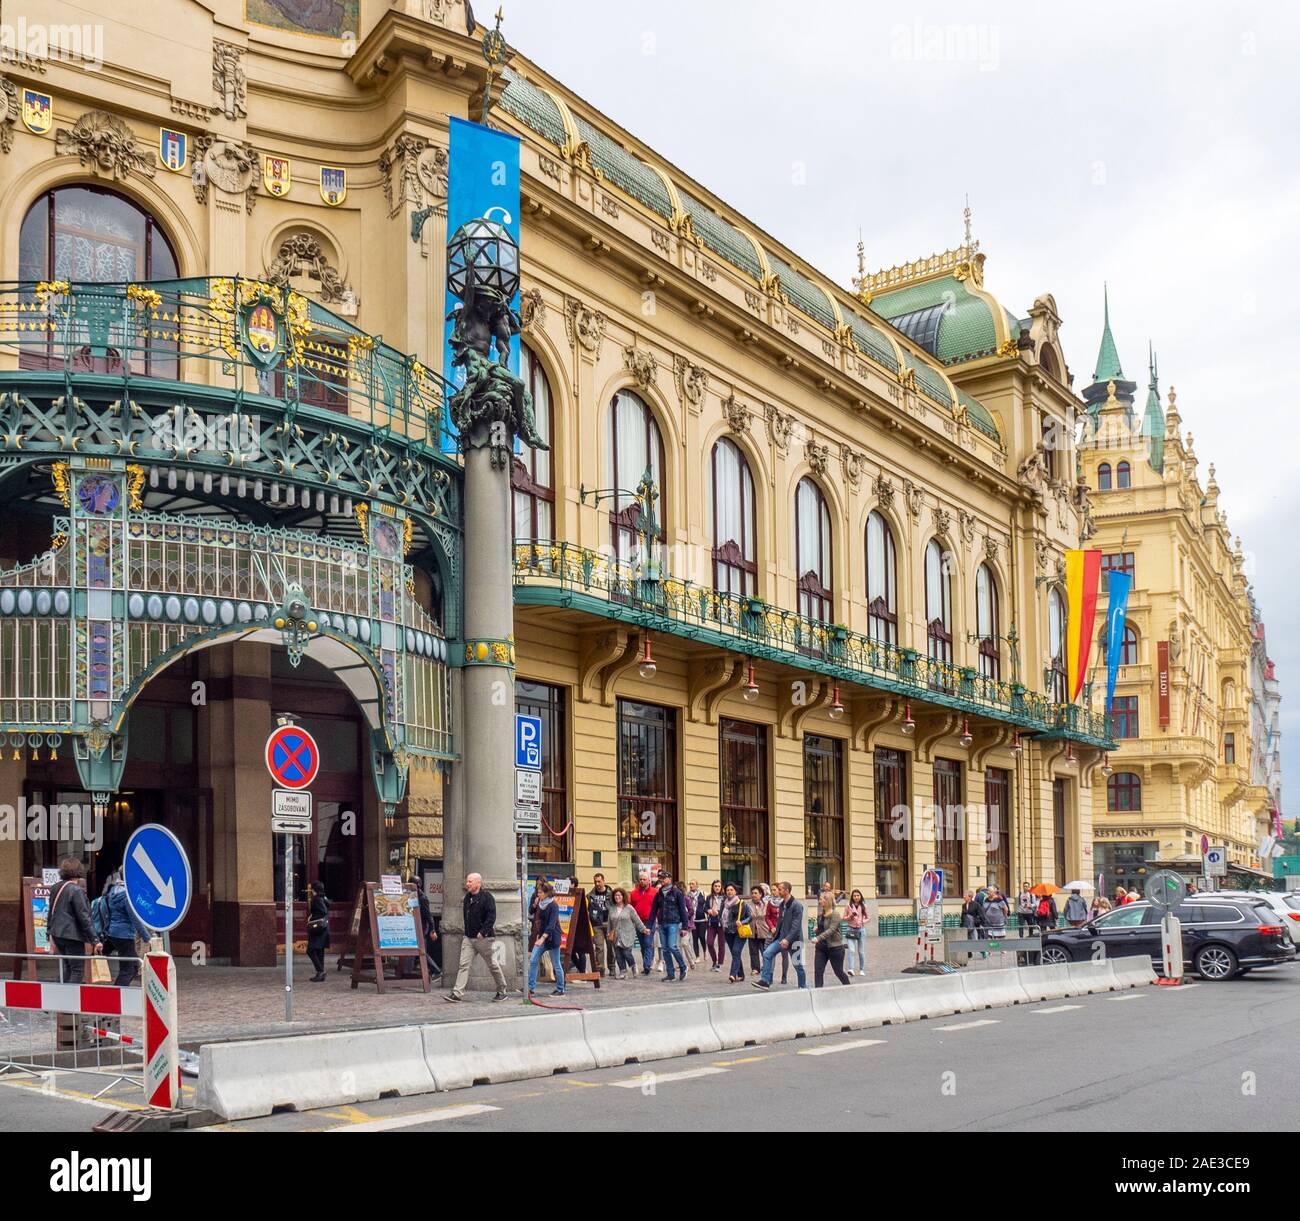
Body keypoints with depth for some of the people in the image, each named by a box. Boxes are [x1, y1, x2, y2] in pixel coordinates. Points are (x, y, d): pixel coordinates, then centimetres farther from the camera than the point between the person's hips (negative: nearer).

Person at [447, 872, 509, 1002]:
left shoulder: (487, 896, -10)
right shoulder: (467, 897, 12)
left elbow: (491, 917, -17)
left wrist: (483, 932, -23)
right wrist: (467, 932, 15)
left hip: (484, 938, -6)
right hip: (468, 938, 6)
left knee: (493, 965, 4)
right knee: (463, 964, -5)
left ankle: (502, 992, 18)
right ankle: (457, 993, -8)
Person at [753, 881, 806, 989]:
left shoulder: (797, 905, -16)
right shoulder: (782, 904, 9)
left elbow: (796, 925, -21)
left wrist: (788, 939, -27)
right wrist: (777, 934, 13)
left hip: (793, 940, -7)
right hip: (781, 937, 7)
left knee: (798, 965, 5)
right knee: (767, 953, -9)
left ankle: (803, 987, 21)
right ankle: (765, 980, -7)